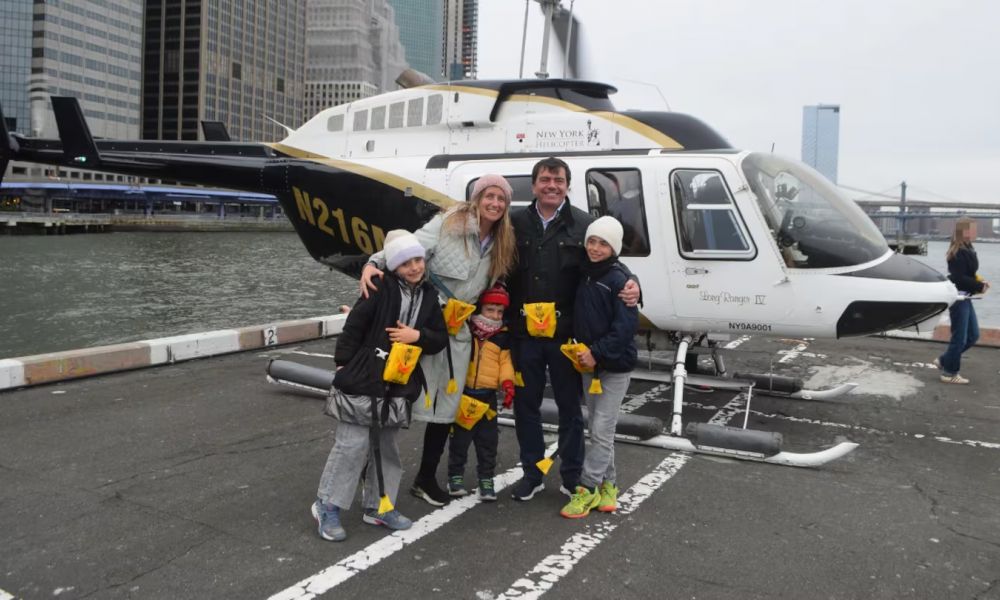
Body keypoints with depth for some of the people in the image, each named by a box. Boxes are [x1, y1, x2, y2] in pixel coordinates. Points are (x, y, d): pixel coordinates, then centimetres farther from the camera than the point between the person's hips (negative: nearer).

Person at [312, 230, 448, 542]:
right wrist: (343, 364, -10)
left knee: (386, 447, 14)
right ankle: (327, 505, 10)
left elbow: (441, 340, 10)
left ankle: (378, 507, 26)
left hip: (398, 387, 6)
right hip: (363, 380, -6)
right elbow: (354, 326, -9)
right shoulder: (381, 289, -8)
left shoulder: (429, 297, 10)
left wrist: (417, 336, -9)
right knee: (353, 444, -4)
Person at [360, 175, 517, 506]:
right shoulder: (449, 222, -9)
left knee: (446, 404, 11)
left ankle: (426, 478, 26)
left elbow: (491, 291, 13)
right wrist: (374, 263, -33)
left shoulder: (502, 244, 9)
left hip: (458, 330, 6)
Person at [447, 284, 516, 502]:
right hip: (464, 392, -2)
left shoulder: (502, 337, 3)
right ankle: (455, 476, 21)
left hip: (488, 396, 2)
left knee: (488, 439, 6)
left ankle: (486, 479, 18)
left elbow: (505, 362, 3)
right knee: (460, 437, 7)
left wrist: (507, 382, -12)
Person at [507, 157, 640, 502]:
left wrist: (630, 286, -20)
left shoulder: (584, 224, 0)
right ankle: (532, 474, 28)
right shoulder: (516, 224, 3)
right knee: (525, 405, 12)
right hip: (524, 334, 2)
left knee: (569, 407, 10)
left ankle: (572, 476, 25)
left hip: (565, 334, -1)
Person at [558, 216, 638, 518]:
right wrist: (582, 351, 5)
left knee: (602, 429, -4)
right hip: (588, 363, 8)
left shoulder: (619, 280, -15)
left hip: (615, 366, -7)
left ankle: (588, 488, 2)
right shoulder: (583, 276, 7)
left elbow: (626, 325, -20)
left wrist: (598, 353, -22)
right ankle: (607, 484, 25)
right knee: (597, 428, 14)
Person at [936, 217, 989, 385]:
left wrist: (980, 282, 0)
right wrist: (980, 286, -15)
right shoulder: (959, 253, -20)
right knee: (960, 338, 0)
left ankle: (944, 360, 24)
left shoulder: (967, 250, 9)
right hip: (958, 298, -10)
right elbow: (959, 278, -23)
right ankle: (950, 373, 12)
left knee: (973, 335, 15)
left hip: (965, 298, 10)